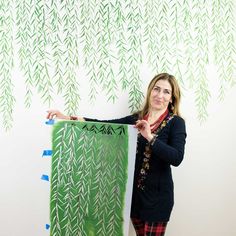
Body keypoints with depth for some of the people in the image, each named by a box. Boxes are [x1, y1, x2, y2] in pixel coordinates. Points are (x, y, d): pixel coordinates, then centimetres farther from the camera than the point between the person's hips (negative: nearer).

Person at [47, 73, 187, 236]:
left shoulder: (176, 122, -7)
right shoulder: (137, 119, 6)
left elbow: (177, 158, -20)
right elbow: (106, 125, -4)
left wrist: (150, 137, -29)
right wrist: (69, 118, -12)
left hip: (157, 193, -4)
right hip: (134, 190, 4)